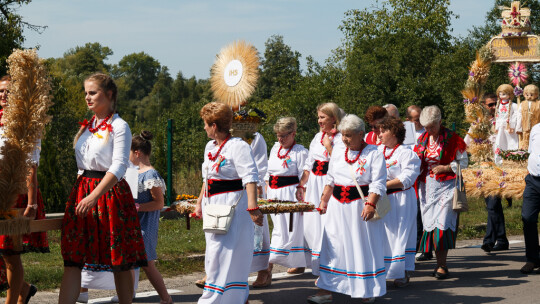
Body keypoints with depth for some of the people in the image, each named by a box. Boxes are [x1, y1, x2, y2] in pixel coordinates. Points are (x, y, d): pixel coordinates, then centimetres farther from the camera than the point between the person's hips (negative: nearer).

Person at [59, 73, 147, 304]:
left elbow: (119, 166, -16)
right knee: (72, 260, -3)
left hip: (109, 193, -7)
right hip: (82, 191, 7)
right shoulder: (86, 127, 16)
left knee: (120, 262, 1)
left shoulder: (119, 127, -6)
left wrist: (94, 196, -25)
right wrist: (80, 193, 13)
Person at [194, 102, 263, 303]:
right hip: (213, 207, 9)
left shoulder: (238, 146, -14)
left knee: (224, 253, -10)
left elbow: (250, 178, -23)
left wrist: (252, 206, -31)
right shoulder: (210, 147, 13)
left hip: (232, 206, -9)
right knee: (214, 251, 11)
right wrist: (199, 203, 22)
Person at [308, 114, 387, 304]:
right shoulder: (338, 153, 11)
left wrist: (370, 204, -23)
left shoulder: (374, 154, -6)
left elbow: (377, 184, -12)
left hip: (361, 208, -5)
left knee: (364, 248, 1)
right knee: (333, 247, 3)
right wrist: (324, 201, 13)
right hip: (338, 208, 5)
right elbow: (330, 180, 19)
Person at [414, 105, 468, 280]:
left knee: (442, 224, -12)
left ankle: (442, 265, -6)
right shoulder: (422, 140, 11)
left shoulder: (452, 139, -4)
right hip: (427, 187, 5)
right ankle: (440, 264, 9)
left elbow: (463, 162, -2)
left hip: (446, 186, -5)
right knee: (430, 224, 0)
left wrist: (445, 168, -13)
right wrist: (417, 167, 1)